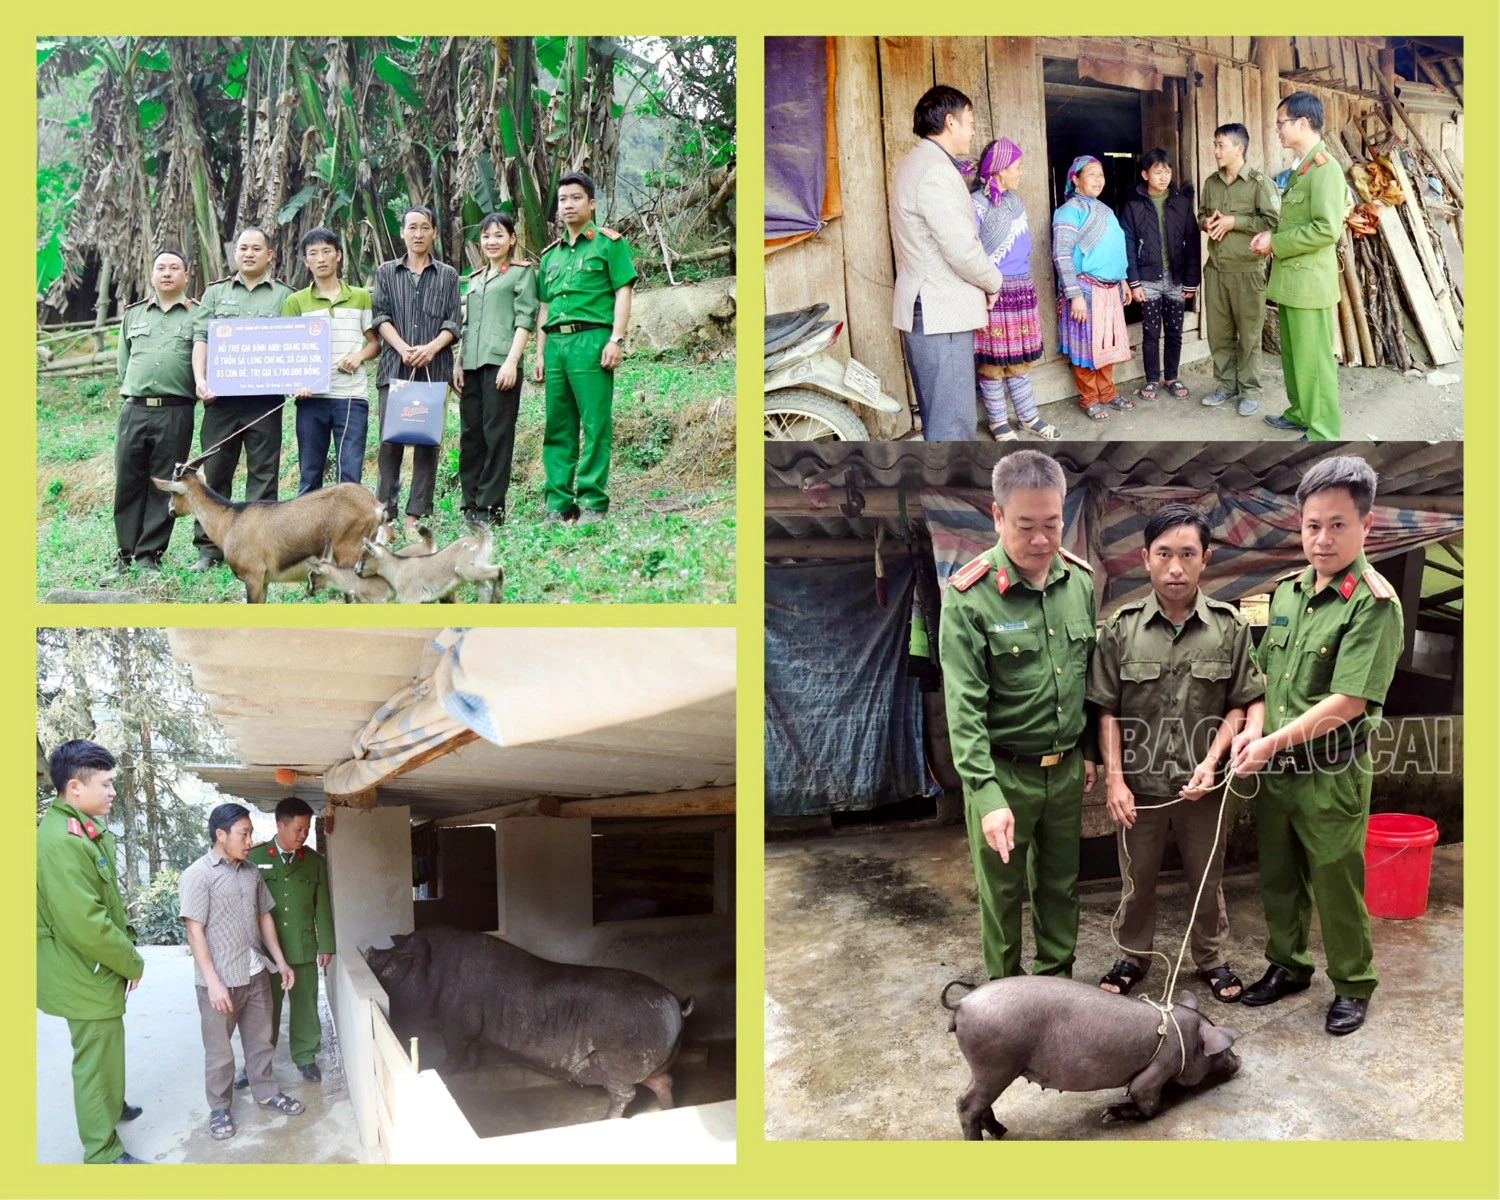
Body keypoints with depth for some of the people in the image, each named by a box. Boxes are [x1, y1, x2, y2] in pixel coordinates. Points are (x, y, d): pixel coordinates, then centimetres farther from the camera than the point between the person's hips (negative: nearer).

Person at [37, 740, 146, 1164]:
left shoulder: (89, 831, 6)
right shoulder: (62, 842, -27)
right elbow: (85, 925, -30)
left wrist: (127, 951, 8)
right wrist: (133, 962, -17)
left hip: (98, 972, 10)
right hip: (86, 980, -10)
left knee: (106, 1045, 27)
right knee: (97, 1057, 4)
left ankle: (110, 1105, 48)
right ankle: (104, 1154, 17)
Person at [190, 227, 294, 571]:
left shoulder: (284, 296, 12)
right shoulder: (216, 292, 17)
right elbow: (201, 338, 9)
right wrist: (200, 380, -6)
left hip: (265, 398, -1)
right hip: (221, 397, 1)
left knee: (263, 473, 0)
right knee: (214, 472, 2)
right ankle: (209, 548, 7)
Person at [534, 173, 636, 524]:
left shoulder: (608, 242, 6)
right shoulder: (550, 254, 22)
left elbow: (623, 292, -2)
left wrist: (617, 340, -12)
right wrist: (540, 353, 16)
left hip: (591, 338, -6)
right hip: (556, 342, 6)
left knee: (595, 425, -8)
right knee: (557, 427, 5)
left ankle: (593, 502, -6)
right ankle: (558, 503, 8)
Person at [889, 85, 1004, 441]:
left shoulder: (916, 163, 18)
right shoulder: (936, 171, -16)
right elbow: (962, 249, -20)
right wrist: (993, 282, -4)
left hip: (928, 308, 11)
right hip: (940, 314, -11)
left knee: (941, 415, 18)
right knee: (953, 423, -9)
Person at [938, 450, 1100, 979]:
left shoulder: (1080, 581, 0)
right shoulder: (968, 596, -17)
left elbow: (1092, 675, 12)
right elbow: (964, 705, -20)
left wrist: (1091, 752, 14)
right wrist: (988, 794, -26)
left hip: (1067, 769, 4)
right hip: (1002, 772, -4)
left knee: (1061, 883, 17)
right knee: (1002, 891, 10)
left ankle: (1057, 977, 37)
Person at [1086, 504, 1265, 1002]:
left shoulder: (1230, 627, -7)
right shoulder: (1121, 628, -7)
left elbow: (1240, 705, -2)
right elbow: (1107, 711, -4)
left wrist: (1211, 762, -14)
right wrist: (1114, 778, -9)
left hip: (1203, 782, 0)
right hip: (1140, 782, 0)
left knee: (1207, 878, 17)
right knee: (1137, 878, 16)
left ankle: (1210, 958, 37)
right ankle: (1133, 957, 35)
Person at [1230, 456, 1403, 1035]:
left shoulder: (1374, 604, -16)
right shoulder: (1287, 591, 5)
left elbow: (1348, 702, -22)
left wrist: (1274, 743, -20)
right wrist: (1254, 728, -4)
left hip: (1331, 775, -6)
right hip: (1273, 768, 6)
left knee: (1336, 885, 8)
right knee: (1278, 877, 19)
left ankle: (1353, 984, 28)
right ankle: (1287, 964, 39)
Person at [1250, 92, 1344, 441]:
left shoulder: (1324, 167, -15)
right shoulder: (1299, 169, 15)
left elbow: (1327, 228, -24)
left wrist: (1275, 242, -16)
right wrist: (1272, 237, 6)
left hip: (1309, 280, -10)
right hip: (1289, 280, 10)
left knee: (1313, 359, -4)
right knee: (1293, 354, 19)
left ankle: (1322, 433, 3)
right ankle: (1300, 413, 32)